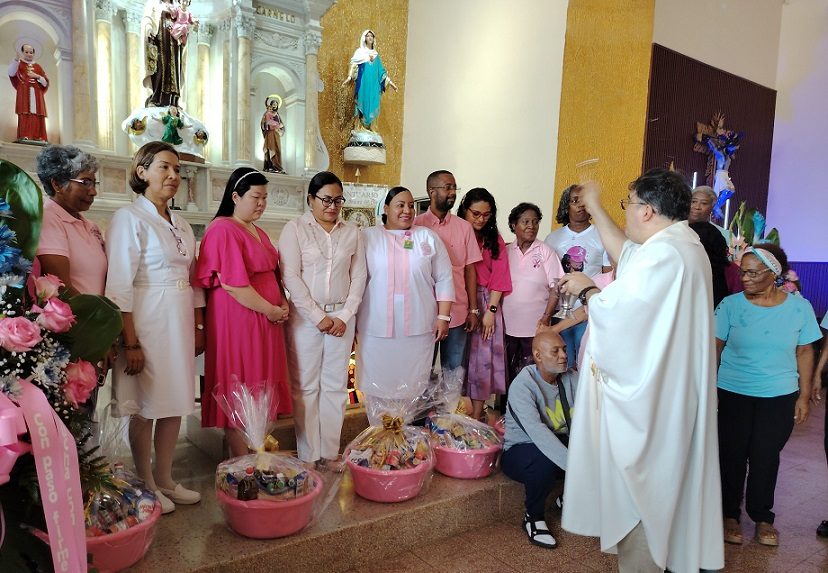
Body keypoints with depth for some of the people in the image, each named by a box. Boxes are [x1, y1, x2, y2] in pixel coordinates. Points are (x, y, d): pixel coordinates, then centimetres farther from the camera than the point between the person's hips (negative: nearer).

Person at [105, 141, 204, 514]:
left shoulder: (181, 224, 13)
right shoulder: (129, 218, -7)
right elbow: (119, 286, -13)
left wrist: (199, 326, 10)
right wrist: (131, 342, -17)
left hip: (181, 322, 7)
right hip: (148, 322, -6)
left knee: (174, 403, 12)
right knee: (145, 406, 5)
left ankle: (165, 480, 27)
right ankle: (145, 486, 22)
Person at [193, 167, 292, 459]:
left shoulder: (258, 232, 17)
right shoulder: (223, 230, -11)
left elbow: (273, 274, 23)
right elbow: (233, 283, -19)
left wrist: (283, 304, 5)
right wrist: (270, 310, -13)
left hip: (267, 321, 9)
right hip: (238, 321, -9)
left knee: (262, 390, 11)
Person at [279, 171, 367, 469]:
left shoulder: (352, 233, 9)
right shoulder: (295, 229, -1)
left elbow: (359, 277, 7)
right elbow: (290, 277, -8)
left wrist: (344, 316, -3)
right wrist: (319, 317, -11)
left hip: (342, 318, 3)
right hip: (305, 317, -3)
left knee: (336, 385, 7)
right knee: (305, 386, 1)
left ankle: (330, 453, 19)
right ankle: (309, 456, 12)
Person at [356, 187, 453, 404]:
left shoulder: (428, 237, 8)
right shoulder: (367, 237, 5)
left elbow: (444, 279, 7)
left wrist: (443, 317, 1)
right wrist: (353, 320, 4)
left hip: (418, 328, 1)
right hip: (376, 328, 0)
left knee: (414, 387, 7)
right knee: (377, 386, 6)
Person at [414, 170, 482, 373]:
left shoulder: (464, 227, 4)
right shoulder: (416, 225, -5)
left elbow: (469, 269, 5)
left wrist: (474, 310, 4)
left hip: (458, 313, 2)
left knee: (453, 371, 12)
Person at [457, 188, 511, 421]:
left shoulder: (495, 240, 10)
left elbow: (499, 277, 5)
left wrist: (491, 310, -5)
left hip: (486, 303, 2)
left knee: (482, 358, 1)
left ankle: (476, 417, 9)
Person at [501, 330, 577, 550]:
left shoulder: (571, 379, -3)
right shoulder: (522, 385, -23)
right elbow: (537, 432, -36)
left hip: (558, 440, 6)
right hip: (520, 451, -6)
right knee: (545, 460, -37)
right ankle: (533, 517, -7)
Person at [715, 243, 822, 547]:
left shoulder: (799, 307, -3)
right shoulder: (730, 305, -7)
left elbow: (805, 353, 4)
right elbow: (715, 348, -3)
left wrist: (804, 396, 3)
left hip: (779, 397, 1)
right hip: (733, 393, -1)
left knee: (766, 457, 9)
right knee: (732, 455, 7)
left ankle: (762, 516, 30)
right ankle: (730, 514, 26)